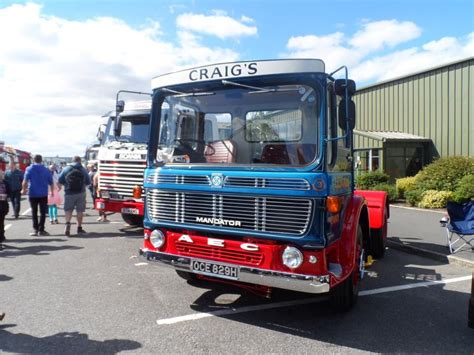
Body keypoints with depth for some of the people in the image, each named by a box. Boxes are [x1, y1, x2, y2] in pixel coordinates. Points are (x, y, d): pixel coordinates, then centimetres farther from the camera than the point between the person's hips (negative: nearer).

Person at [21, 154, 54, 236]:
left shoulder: (29, 169, -3)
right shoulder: (46, 170, 1)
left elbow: (25, 181, -13)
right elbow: (51, 182, 3)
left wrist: (23, 190, 1)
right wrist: (52, 191, 16)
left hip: (32, 194, 0)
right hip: (43, 194, 0)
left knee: (34, 212, 9)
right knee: (42, 212, 6)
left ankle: (35, 229, 6)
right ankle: (41, 230, 6)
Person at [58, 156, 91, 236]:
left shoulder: (66, 169, -1)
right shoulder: (83, 170, -2)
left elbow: (60, 181, 3)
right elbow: (88, 182, 1)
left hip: (69, 193, 0)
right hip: (80, 193, 0)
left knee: (68, 210, 7)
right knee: (80, 211, 7)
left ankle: (68, 223, -17)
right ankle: (79, 228, 14)